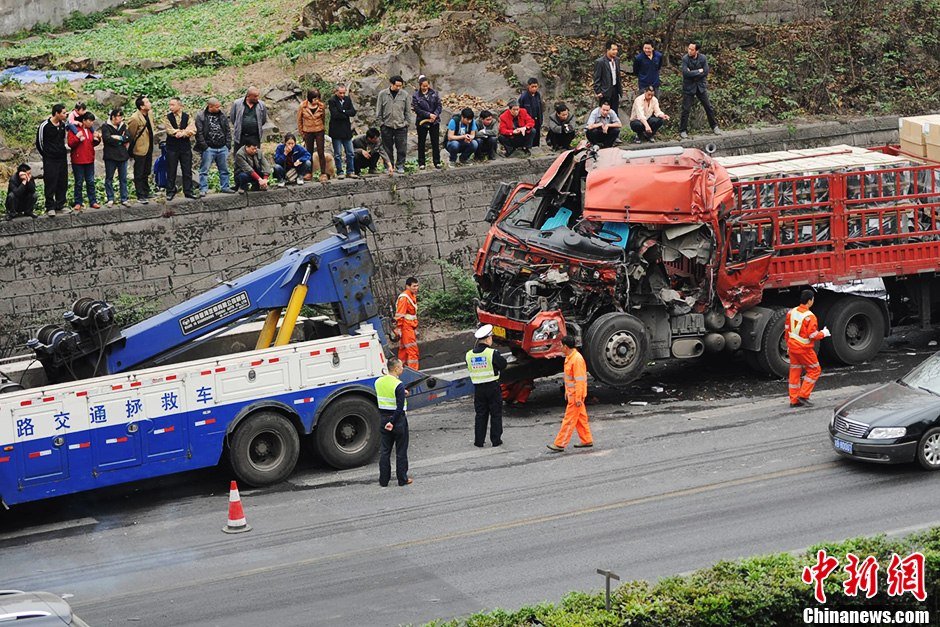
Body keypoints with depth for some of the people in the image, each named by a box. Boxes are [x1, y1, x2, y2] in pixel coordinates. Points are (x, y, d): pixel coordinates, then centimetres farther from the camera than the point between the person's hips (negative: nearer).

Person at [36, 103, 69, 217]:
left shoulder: (63, 125, 5)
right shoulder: (45, 125, -12)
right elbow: (39, 143, -2)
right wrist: (45, 155, 5)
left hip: (62, 158, 6)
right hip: (50, 160, -6)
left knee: (63, 183, 8)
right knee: (50, 184, -5)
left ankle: (60, 205, 18)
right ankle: (50, 207, 1)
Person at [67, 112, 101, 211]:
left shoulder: (91, 130, 11)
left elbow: (93, 144, 18)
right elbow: (70, 144, -13)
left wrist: (97, 138, -2)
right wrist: (77, 138, -29)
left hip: (89, 160, 6)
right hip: (78, 161, -6)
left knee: (91, 182, 8)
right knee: (79, 182, 1)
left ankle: (93, 201, 12)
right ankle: (78, 203, 8)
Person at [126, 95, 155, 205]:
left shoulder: (148, 114, 2)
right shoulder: (135, 118, -23)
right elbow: (131, 135, -14)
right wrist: (132, 148, -4)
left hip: (149, 148, 8)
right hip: (140, 150, -8)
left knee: (146, 172, 20)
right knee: (139, 174, 1)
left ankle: (146, 192, 32)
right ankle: (140, 196, 5)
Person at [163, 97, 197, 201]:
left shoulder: (187, 117, 3)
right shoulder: (168, 117, 0)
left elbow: (192, 131, -7)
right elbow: (170, 130, -12)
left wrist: (182, 133, -19)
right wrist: (185, 131, -11)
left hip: (185, 147, 1)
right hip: (172, 148, -1)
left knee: (187, 171, 4)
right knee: (171, 171, 3)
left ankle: (188, 191, 12)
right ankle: (170, 192, 10)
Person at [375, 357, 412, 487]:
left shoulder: (378, 382, 3)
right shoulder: (399, 385, -18)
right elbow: (400, 407, -23)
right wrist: (393, 422, -18)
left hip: (384, 418, 6)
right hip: (398, 419, -6)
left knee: (384, 451, 10)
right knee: (401, 451, 6)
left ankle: (384, 480, 12)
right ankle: (402, 479, 12)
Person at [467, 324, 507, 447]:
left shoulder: (469, 355, -2)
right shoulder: (492, 353, -16)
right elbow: (503, 364, -7)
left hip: (478, 388, 4)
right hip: (493, 387, -4)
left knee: (480, 414, 12)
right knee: (496, 414, 8)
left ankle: (479, 441, 11)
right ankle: (496, 440, 10)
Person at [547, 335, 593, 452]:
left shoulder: (577, 359, -22)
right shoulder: (569, 357, 9)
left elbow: (580, 380, -23)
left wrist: (578, 398, -23)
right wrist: (567, 392, 21)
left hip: (576, 395, -10)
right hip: (572, 394, 10)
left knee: (569, 420, -5)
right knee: (581, 417, 16)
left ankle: (560, 444, -3)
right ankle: (587, 441, 24)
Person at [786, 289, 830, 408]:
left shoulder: (791, 312, 1)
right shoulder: (809, 317, -21)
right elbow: (813, 336, -20)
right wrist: (823, 333, -1)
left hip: (792, 347, 7)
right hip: (804, 349, -7)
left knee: (795, 372, 14)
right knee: (814, 370, 9)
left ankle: (794, 400, 17)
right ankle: (803, 395, 3)